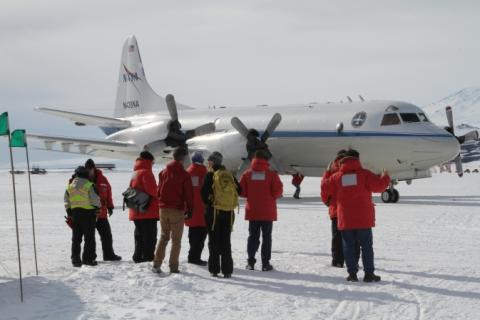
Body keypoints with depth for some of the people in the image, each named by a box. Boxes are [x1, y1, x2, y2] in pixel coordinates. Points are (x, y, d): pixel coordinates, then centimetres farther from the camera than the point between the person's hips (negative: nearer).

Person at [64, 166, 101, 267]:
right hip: (88, 213, -5)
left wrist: (69, 211, 18)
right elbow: (95, 199, -12)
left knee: (76, 237, 11)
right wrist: (97, 208, 3)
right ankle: (88, 258, 0)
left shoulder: (70, 186, 7)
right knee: (89, 237, 2)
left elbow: (66, 200, 11)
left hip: (75, 213, 5)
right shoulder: (89, 185, -11)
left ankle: (75, 259, 10)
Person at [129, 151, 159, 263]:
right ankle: (148, 257, -9)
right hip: (148, 211, -8)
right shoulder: (146, 172, -12)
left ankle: (138, 257, 17)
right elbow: (152, 190, -20)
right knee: (150, 235, -6)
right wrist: (157, 195, -2)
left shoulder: (135, 173, 16)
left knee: (139, 234, 15)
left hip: (136, 212, 9)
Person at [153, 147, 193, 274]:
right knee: (176, 239, 3)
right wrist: (190, 209, -1)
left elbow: (159, 190, 11)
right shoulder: (184, 174, -9)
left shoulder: (164, 172, 6)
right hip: (177, 210, -4)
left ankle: (157, 264, 5)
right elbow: (188, 193, -8)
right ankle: (173, 266, 1)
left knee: (164, 236, 14)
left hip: (163, 208, 4)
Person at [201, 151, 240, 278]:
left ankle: (214, 269, 1)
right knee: (226, 241, 10)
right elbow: (238, 190, 7)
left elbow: (205, 192, -13)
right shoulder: (230, 175, 6)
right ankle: (227, 270, 7)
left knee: (214, 241, 3)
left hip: (214, 211, -4)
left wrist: (208, 203, 4)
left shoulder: (211, 175, -7)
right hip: (229, 212, 4)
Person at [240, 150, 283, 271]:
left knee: (253, 236, 11)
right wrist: (272, 196, 9)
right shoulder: (271, 174, -7)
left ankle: (251, 262, 10)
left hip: (252, 211, 2)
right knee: (266, 236, 4)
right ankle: (265, 263, 2)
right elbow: (278, 191, -11)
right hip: (268, 212, -2)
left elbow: (241, 191, -2)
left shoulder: (247, 174, -1)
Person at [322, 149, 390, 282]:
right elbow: (379, 185, -10)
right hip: (363, 219, -2)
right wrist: (385, 177, 10)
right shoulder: (364, 173, -6)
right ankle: (369, 273, 3)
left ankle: (352, 273, 4)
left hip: (345, 220, 2)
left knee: (349, 246, 8)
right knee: (366, 246, 5)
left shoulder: (337, 176, 2)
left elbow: (326, 188, 10)